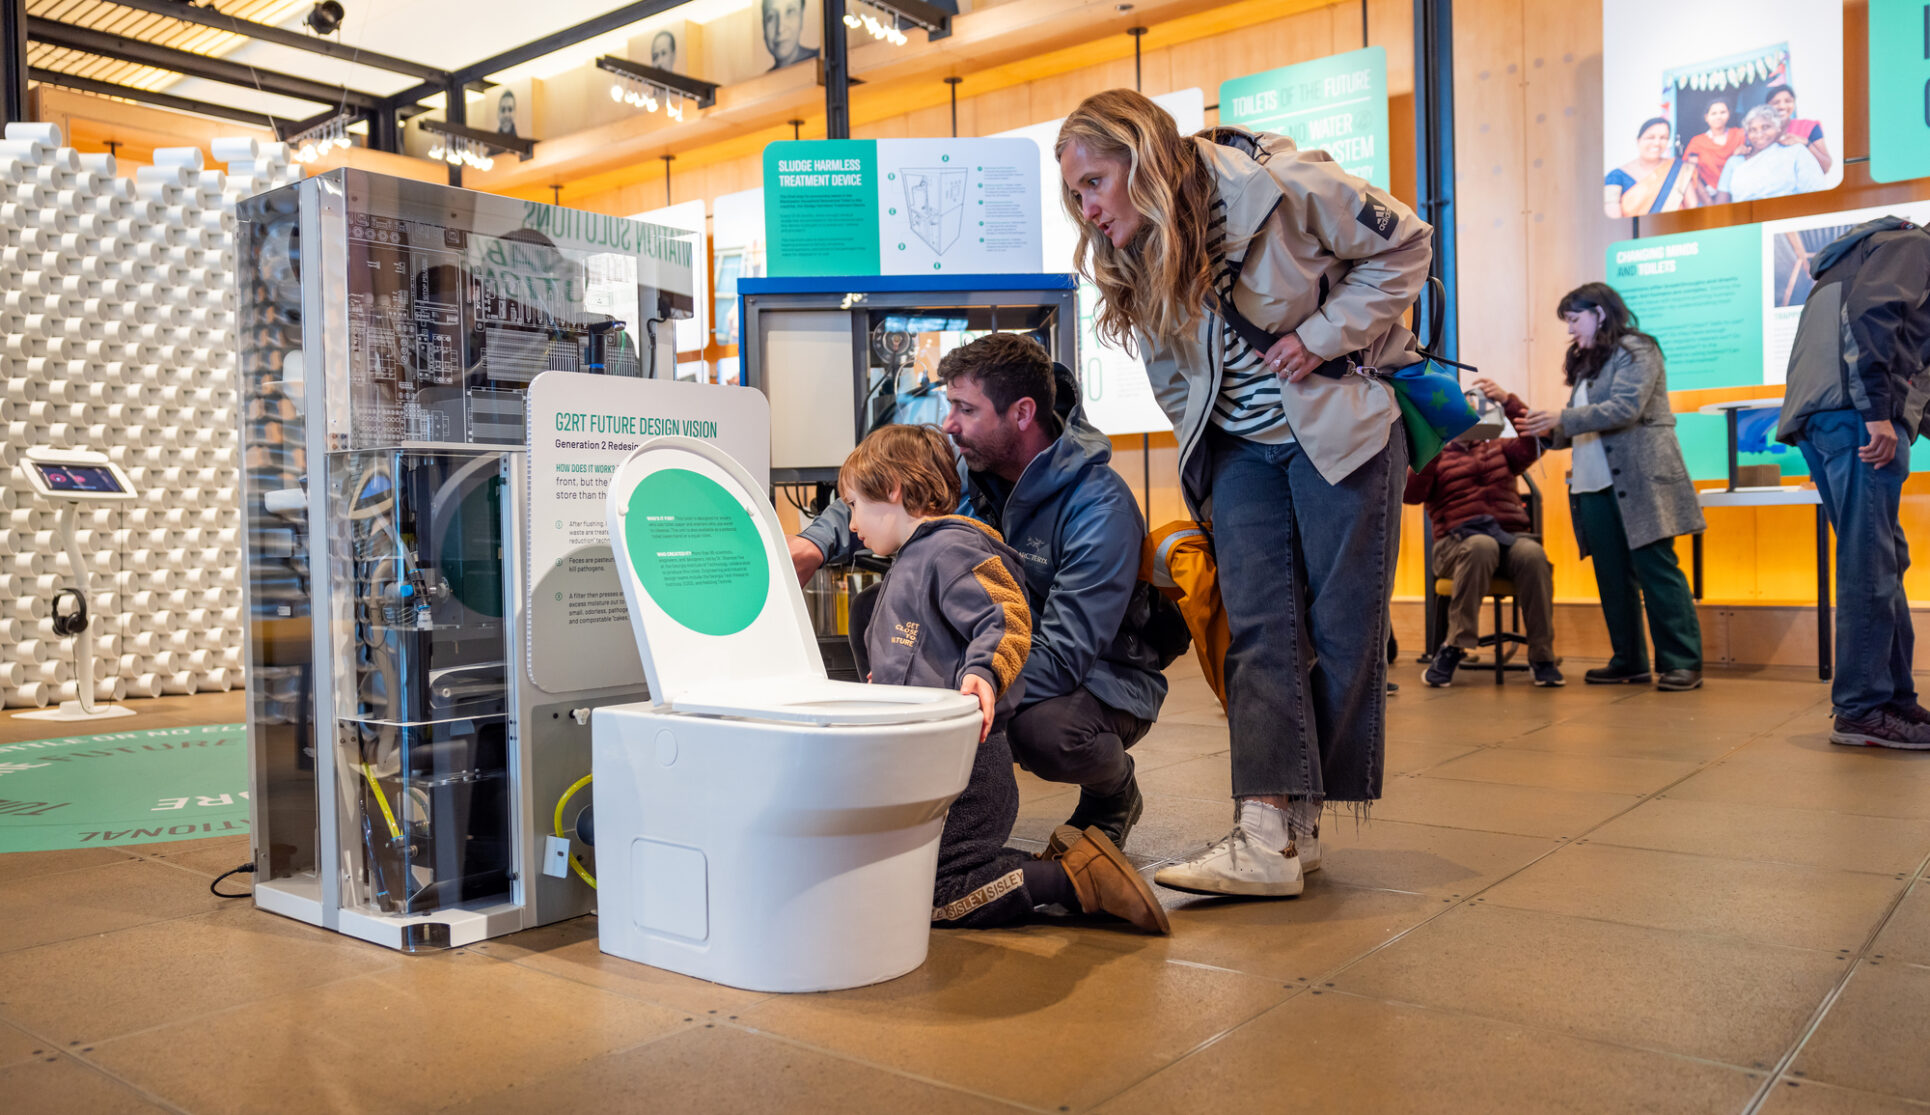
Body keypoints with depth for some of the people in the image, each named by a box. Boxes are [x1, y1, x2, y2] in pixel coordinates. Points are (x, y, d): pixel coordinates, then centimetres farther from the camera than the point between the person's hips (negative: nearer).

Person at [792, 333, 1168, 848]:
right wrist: (813, 543, -15)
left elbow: (1064, 656, -33)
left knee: (1045, 729, -40)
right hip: (1002, 648, 6)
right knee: (873, 611, -11)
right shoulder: (972, 471, -6)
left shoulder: (1100, 505, -26)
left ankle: (1115, 791, 0)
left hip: (1103, 675, -6)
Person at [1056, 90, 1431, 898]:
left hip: (1340, 428, -4)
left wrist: (1324, 334, -16)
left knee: (1340, 624, -1)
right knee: (1259, 626, -8)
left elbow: (1403, 243, -8)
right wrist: (1202, 464, 5)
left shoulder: (1278, 184, -17)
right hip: (1239, 450, 4)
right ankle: (1269, 835, -12)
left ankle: (1298, 822, 10)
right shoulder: (1132, 263, 0)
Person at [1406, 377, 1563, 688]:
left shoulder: (1499, 449, 26)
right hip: (1458, 541, -3)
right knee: (1481, 546, -38)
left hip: (1509, 535, 3)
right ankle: (1455, 646, -32)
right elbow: (1411, 494, -4)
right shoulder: (1435, 457, 16)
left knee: (1532, 554, -32)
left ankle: (1541, 656, -25)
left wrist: (1507, 401, -7)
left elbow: (1535, 443, 5)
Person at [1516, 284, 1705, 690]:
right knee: (1613, 576, 7)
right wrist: (1550, 432, 4)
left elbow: (1625, 408, -16)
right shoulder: (1587, 362, 21)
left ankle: (1683, 664, -4)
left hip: (1638, 482, -8)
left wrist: (1562, 419, -17)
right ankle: (1629, 663, 13)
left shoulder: (1635, 351, -2)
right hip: (1594, 485, 8)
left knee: (1656, 568, -8)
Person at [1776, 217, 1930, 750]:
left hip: (1820, 420, 10)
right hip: (1854, 413, -10)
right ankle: (1861, 709, -10)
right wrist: (1878, 412, -19)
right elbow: (1871, 314, -13)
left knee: (1883, 560, 11)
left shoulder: (1864, 253, 35)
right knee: (1870, 564, -10)